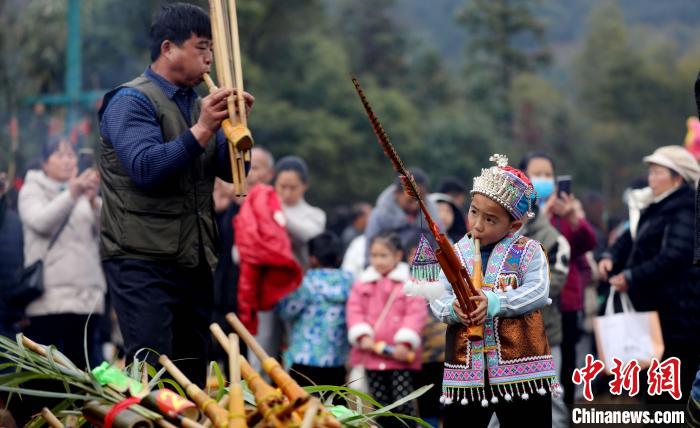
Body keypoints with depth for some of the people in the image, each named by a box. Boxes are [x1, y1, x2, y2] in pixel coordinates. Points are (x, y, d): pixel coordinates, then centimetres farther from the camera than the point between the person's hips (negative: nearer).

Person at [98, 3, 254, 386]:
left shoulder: (198, 105, 15)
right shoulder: (132, 101, -7)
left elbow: (232, 170, 10)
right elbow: (145, 169, -20)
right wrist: (201, 131, -24)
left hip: (193, 262, 7)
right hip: (143, 262, -7)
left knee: (193, 375, 8)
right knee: (152, 373, -11)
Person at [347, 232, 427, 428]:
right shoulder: (362, 284, 11)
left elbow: (416, 314, -8)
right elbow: (354, 311, 5)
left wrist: (405, 342, -17)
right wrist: (362, 336, -11)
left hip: (400, 355, -4)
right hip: (371, 354, 4)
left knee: (403, 404, -6)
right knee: (380, 405, 9)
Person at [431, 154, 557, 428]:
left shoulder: (528, 251, -1)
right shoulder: (456, 254, 8)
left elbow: (538, 292, -15)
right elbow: (437, 299, 0)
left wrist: (495, 302, -27)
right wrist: (453, 309, -23)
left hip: (520, 365, -3)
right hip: (466, 367, 3)